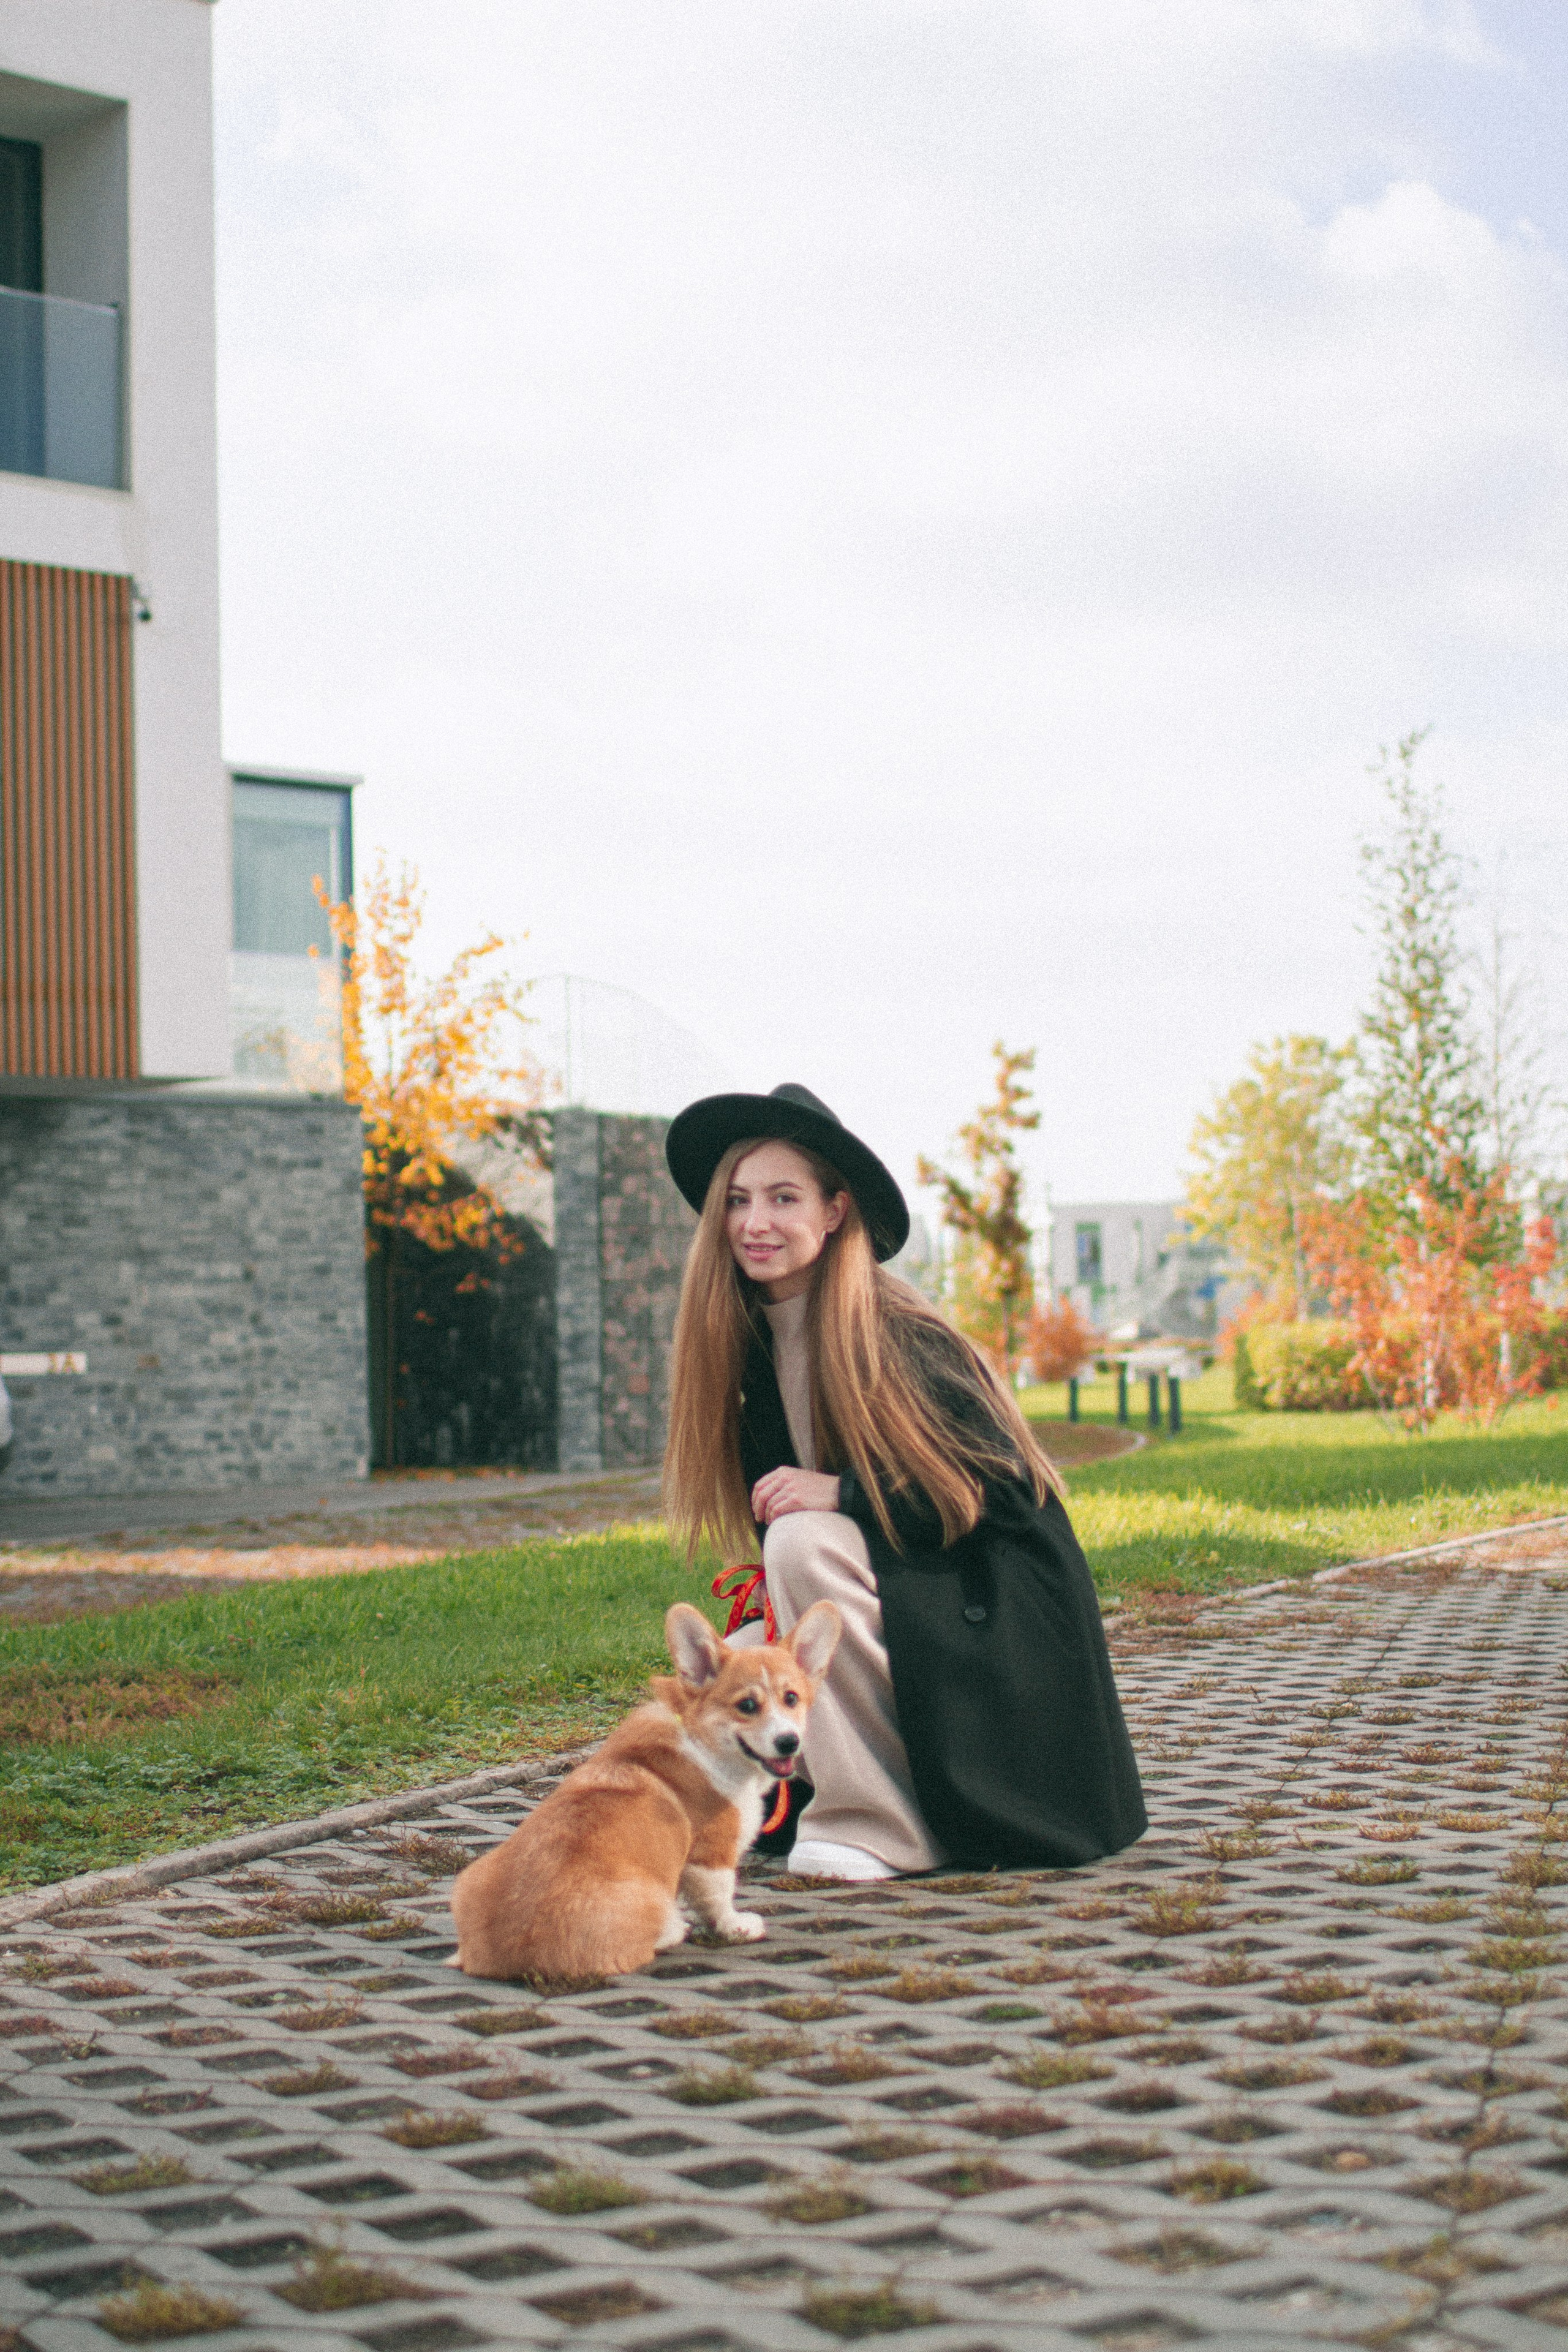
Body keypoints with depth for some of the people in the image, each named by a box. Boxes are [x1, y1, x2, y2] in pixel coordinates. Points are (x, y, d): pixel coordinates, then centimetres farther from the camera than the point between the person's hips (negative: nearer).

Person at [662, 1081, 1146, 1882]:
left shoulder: (894, 1333, -19)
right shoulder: (753, 1343, 4)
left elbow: (1005, 1485, -20)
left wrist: (841, 1493, -25)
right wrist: (773, 1597, -2)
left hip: (988, 1604, -8)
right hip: (892, 1602, 8)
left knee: (806, 1542, -29)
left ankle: (886, 1824, -23)